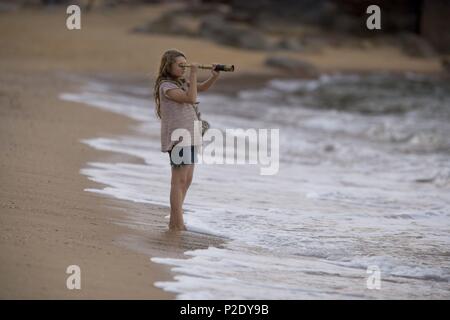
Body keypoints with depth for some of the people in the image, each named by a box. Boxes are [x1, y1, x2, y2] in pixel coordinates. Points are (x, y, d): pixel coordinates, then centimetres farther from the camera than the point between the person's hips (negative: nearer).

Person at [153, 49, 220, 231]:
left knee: (187, 180, 11)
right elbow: (191, 98, -23)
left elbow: (203, 88, 18)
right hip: (177, 137, -9)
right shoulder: (166, 86, -12)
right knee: (179, 180, -10)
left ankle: (174, 221, 17)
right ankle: (178, 225, -10)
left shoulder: (181, 83, 15)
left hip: (190, 136, 9)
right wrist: (193, 74, -21)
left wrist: (214, 76, -1)